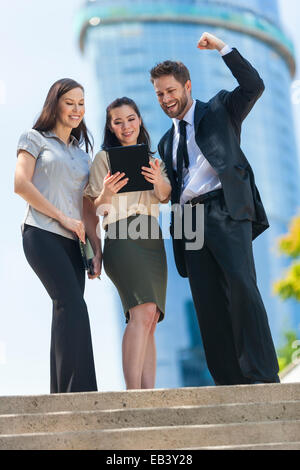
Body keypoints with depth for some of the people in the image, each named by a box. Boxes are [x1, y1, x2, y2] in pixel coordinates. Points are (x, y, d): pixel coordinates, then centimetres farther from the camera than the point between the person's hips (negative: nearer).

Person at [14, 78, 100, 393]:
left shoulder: (82, 154, 23)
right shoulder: (36, 139, 8)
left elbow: (87, 207, 18)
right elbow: (21, 184, -5)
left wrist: (97, 249, 7)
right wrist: (63, 217, -8)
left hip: (71, 242, 6)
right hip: (42, 234, -6)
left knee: (67, 315, 1)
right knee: (73, 307, -19)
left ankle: (62, 395, 3)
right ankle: (79, 390, -21)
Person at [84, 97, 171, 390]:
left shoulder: (151, 159, 22)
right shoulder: (104, 158, 8)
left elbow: (165, 197, 8)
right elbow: (95, 208, 3)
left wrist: (158, 181, -14)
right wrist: (106, 195, -19)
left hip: (153, 240, 5)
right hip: (122, 239, -5)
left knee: (150, 320, -2)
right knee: (142, 311, -22)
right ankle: (132, 391, -26)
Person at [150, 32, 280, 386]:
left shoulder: (220, 110, 13)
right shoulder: (167, 141, 27)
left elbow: (254, 86, -3)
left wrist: (222, 48, -3)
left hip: (225, 210, -6)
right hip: (188, 220, 6)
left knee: (241, 285, -22)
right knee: (207, 302, -1)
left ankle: (264, 375, -20)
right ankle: (230, 382, 1)